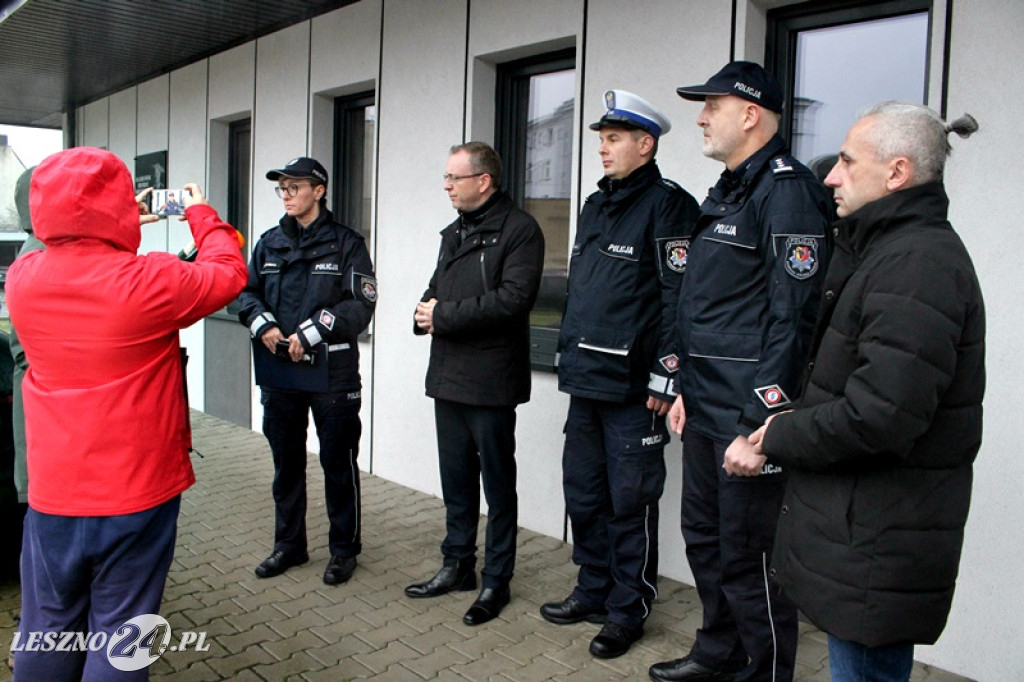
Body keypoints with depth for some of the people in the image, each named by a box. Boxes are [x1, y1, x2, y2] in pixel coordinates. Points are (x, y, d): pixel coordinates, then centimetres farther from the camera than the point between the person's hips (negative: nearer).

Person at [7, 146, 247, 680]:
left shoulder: (21, 277, -3)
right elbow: (229, 274, -1)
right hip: (135, 493, -4)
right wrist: (202, 216, 14)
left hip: (52, 492, 5)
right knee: (119, 633, 9)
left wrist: (121, 230, 23)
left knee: (48, 630, 19)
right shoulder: (149, 279, -18)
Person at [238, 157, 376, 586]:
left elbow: (361, 304, -11)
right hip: (278, 373, 5)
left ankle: (344, 549, 21)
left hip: (331, 373, -5)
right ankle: (289, 545, 31)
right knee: (286, 462, 15)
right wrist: (263, 324, -9)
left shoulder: (346, 243, -4)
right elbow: (247, 291, 11)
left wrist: (310, 333, -17)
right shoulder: (270, 243, 11)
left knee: (338, 463, 5)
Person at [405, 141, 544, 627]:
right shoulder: (453, 233, 18)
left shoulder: (518, 229, -9)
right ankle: (457, 564, 32)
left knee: (498, 484, 5)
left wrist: (444, 315, -16)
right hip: (448, 377, 8)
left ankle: (496, 581, 18)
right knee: (456, 480, 17)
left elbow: (513, 298, -22)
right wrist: (425, 311, -4)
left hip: (490, 382, -8)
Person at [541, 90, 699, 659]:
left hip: (633, 386, -8)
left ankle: (629, 609, 20)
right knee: (584, 492, 16)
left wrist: (665, 378, -17)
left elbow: (679, 298, -15)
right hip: (586, 378, 8)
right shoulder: (595, 206, 17)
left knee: (630, 501, 4)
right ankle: (593, 590, 32)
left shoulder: (667, 205, -9)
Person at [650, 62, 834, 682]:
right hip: (706, 410, 10)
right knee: (704, 537, 20)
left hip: (748, 417, -10)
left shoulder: (786, 190, -13)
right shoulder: (727, 191, 17)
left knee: (748, 554, 2)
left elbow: (792, 317, -20)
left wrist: (760, 422, -22)